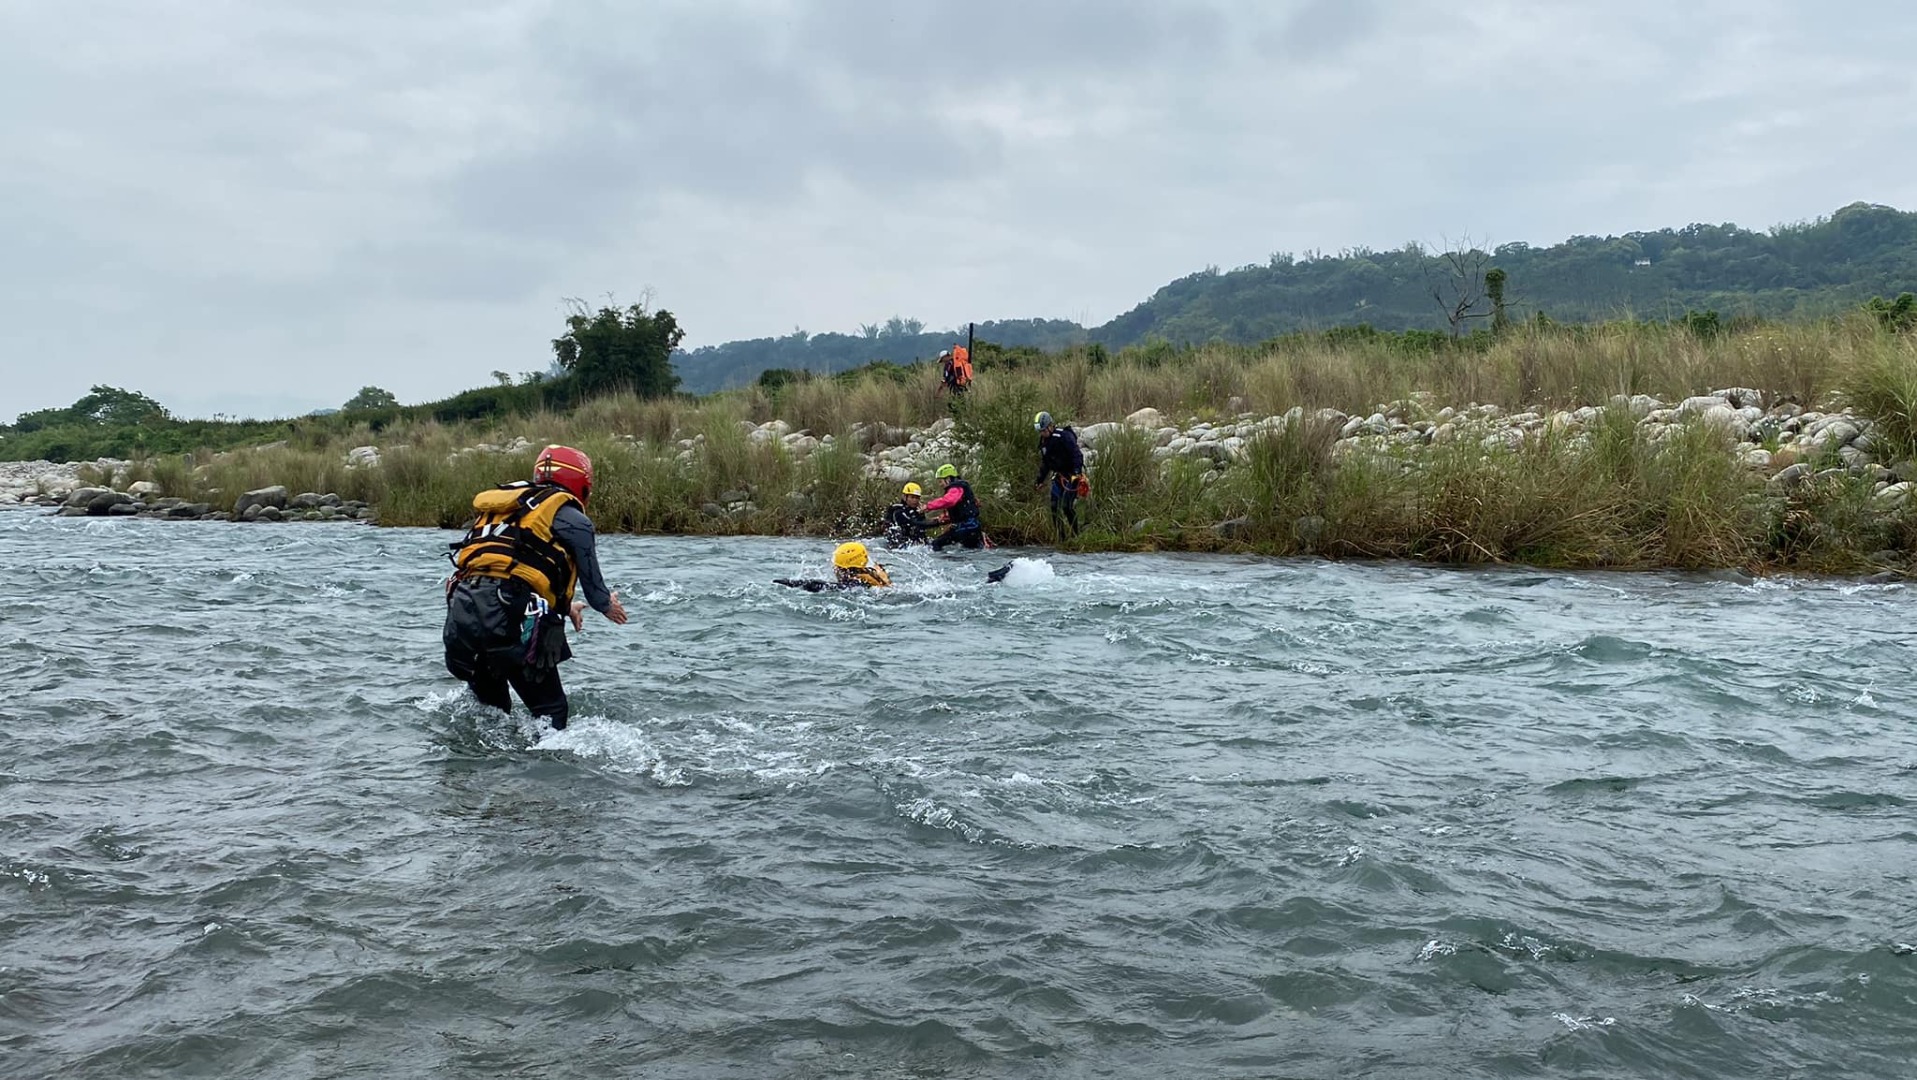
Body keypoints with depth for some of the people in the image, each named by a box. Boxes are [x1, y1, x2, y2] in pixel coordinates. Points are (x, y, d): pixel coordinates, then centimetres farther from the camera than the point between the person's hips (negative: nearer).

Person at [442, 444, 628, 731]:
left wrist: (564, 606, 48)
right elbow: (591, 581, 9)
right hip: (509, 619, -7)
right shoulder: (571, 518, 4)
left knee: (490, 708, 24)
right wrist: (607, 605, 32)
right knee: (551, 712, 1)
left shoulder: (500, 509, 27)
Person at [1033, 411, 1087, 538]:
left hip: (1072, 476, -8)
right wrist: (1040, 479, 18)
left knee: (1067, 506, -14)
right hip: (1058, 476, 8)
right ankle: (1060, 536, 9)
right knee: (1055, 507, 2)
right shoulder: (1044, 441, 10)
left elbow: (1077, 455, -22)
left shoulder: (1064, 436, -16)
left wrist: (1076, 473, -32)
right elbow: (1045, 462, 21)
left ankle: (1075, 535, -4)